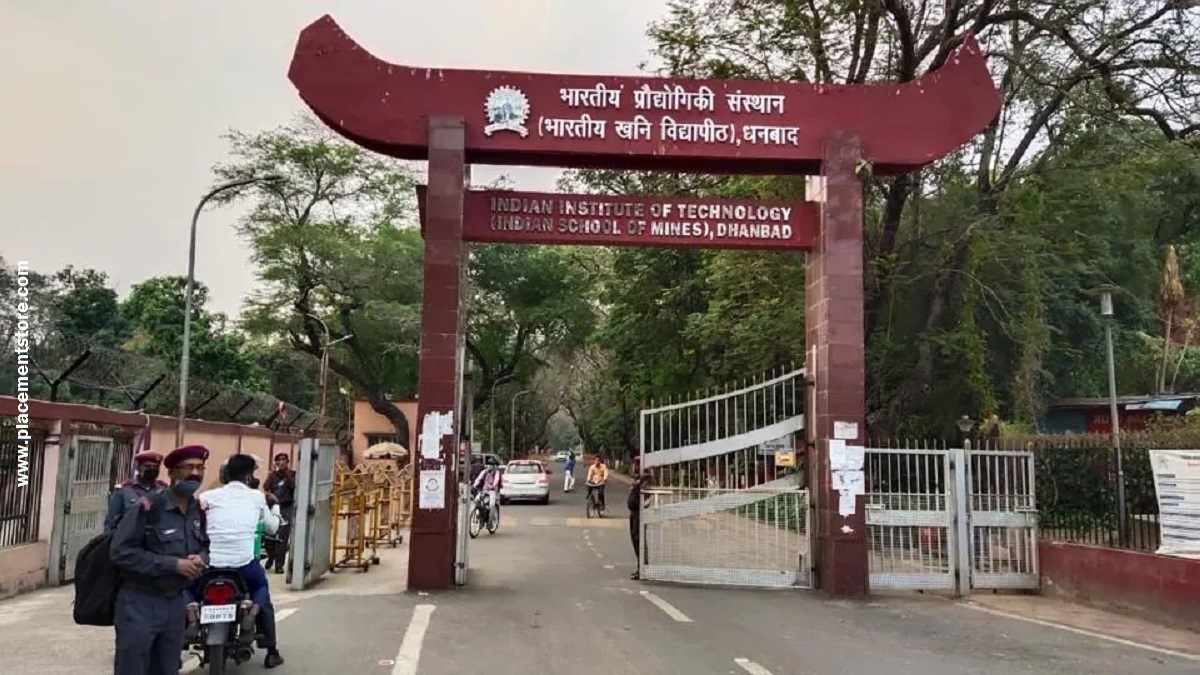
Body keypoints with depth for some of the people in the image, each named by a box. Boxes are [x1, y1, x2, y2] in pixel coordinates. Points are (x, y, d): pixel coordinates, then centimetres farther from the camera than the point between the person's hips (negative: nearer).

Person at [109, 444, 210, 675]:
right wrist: (173, 564, -23)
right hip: (140, 603, -7)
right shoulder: (148, 506, -17)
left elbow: (206, 545, 18)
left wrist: (200, 559, -8)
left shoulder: (199, 511, 5)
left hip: (176, 603, 7)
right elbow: (121, 551, -21)